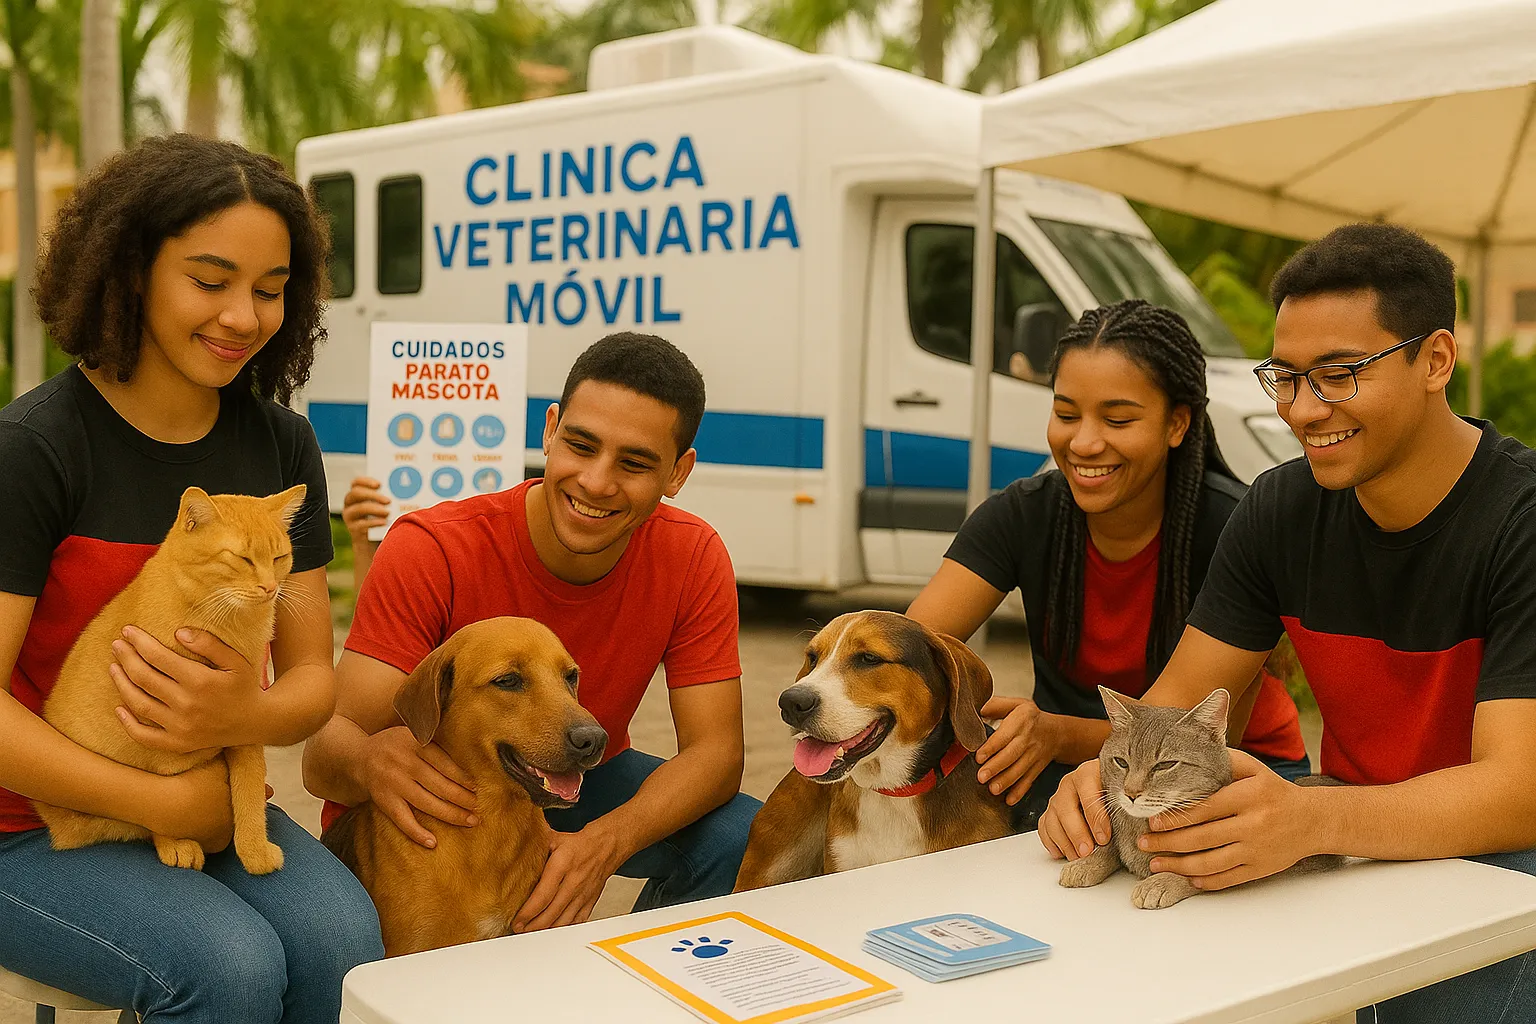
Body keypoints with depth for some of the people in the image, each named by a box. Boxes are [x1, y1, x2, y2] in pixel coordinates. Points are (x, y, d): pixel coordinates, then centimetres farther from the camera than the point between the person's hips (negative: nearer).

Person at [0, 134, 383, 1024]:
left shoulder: (281, 445, 2)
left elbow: (313, 676, 2)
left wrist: (246, 716, -22)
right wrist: (170, 803, -18)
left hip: (213, 804, 4)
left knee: (342, 940, -23)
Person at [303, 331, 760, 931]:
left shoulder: (692, 559, -17)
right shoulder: (430, 551, -25)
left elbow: (715, 750, -19)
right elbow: (323, 754, -28)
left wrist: (608, 841, -39)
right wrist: (370, 759, -55)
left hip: (578, 781, 3)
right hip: (444, 795, -2)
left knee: (742, 837, -22)